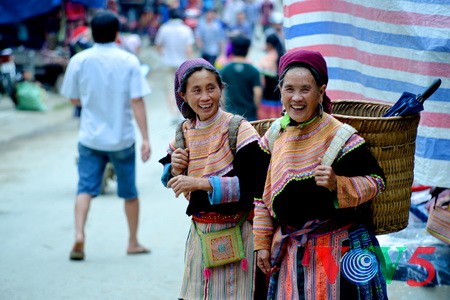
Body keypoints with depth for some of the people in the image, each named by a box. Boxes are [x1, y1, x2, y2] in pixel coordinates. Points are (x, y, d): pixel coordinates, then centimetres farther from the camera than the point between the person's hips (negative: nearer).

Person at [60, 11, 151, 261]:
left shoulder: (79, 60, -3)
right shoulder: (129, 61, -8)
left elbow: (74, 99, 5)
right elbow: (137, 102, -12)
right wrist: (146, 138, -10)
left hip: (90, 137, 1)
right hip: (122, 138, -1)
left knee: (85, 188, 1)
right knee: (129, 192, 14)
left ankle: (79, 236, -20)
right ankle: (133, 242, 25)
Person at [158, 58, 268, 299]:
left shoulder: (239, 129, -12)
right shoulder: (185, 132, 4)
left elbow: (248, 184, -21)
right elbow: (173, 182, 17)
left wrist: (200, 182, -27)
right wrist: (175, 169, -6)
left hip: (237, 232, -5)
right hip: (199, 232, 5)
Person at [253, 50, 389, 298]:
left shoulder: (340, 136, -14)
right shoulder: (275, 135, 2)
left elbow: (376, 182, -9)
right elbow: (264, 194, 11)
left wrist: (338, 184, -26)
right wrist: (262, 243, 10)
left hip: (339, 249, -4)